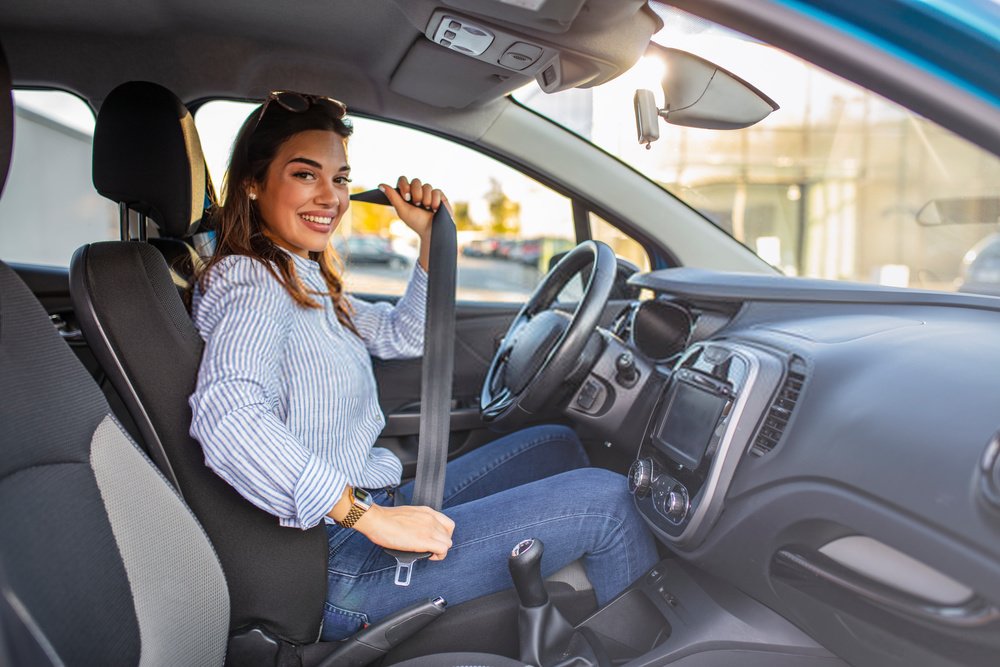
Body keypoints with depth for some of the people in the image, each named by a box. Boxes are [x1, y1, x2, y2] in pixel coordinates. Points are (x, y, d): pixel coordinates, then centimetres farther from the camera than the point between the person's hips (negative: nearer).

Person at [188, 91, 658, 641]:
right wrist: (369, 517, -34)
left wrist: (431, 238, 7)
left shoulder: (299, 281, 12)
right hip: (340, 567, -10)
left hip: (362, 517, 10)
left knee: (556, 446, 17)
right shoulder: (250, 282, -17)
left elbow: (407, 336, 20)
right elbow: (225, 417, -35)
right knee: (604, 498, -9)